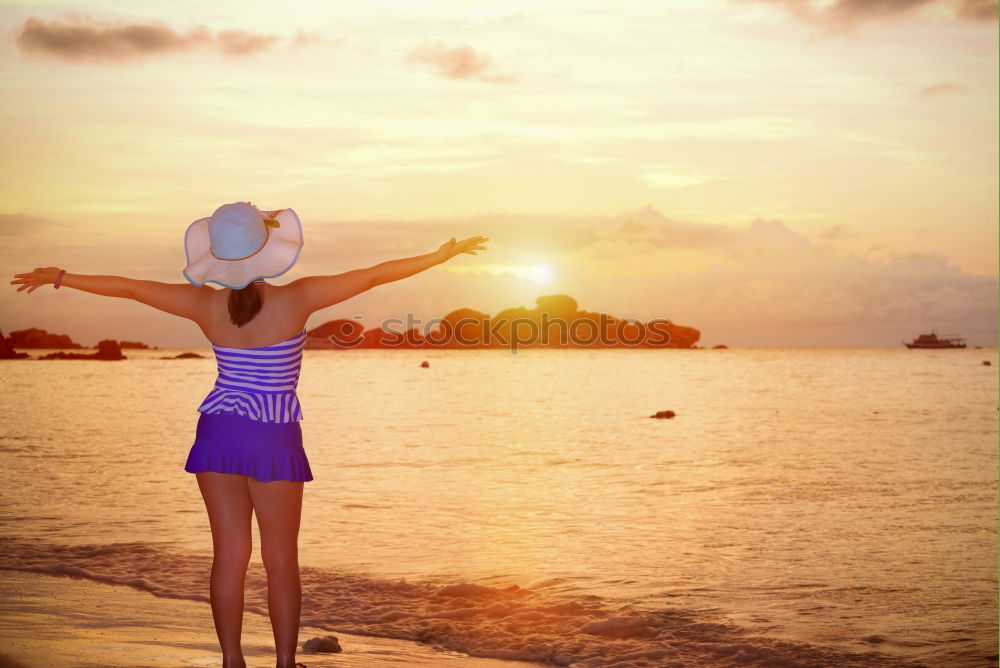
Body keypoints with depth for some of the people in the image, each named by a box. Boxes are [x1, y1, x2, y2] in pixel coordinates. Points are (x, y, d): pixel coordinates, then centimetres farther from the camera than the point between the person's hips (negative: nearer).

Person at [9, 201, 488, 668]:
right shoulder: (296, 300, -15)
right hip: (274, 439, -3)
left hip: (218, 432, 3)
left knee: (230, 553, 7)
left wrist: (57, 277, 14)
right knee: (281, 559, 7)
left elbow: (129, 288, 2)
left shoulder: (206, 305, -6)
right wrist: (440, 256, -4)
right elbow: (371, 276, -12)